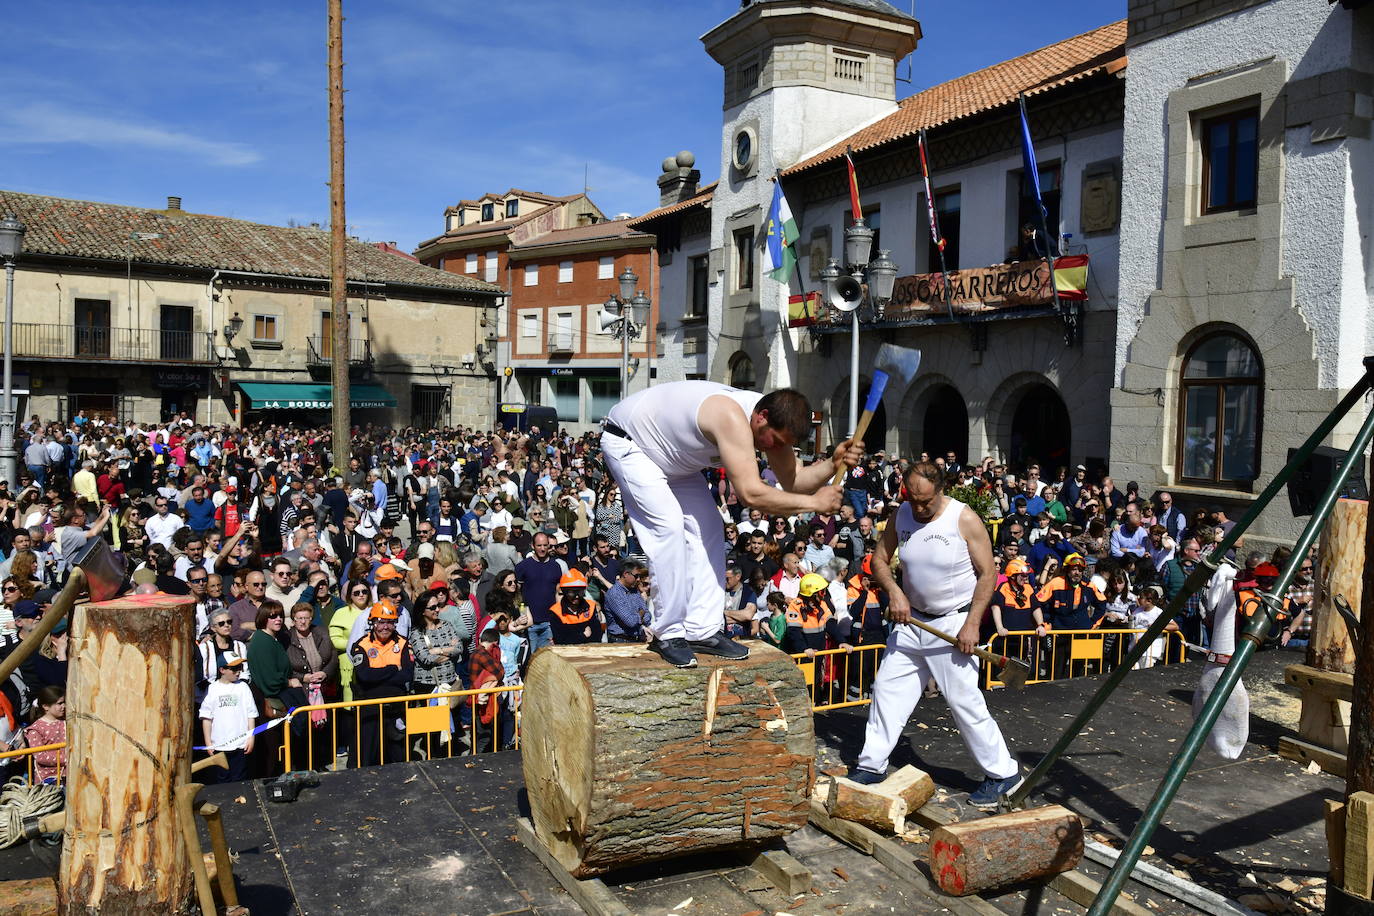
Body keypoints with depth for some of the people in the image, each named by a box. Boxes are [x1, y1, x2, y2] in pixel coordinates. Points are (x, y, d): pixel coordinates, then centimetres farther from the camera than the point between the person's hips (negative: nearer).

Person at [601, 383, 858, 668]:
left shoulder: (771, 421, -12)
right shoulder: (731, 418, -40)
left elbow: (793, 480, -10)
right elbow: (750, 492, -45)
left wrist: (833, 464, -27)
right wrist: (814, 502, -38)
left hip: (668, 456, 9)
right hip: (626, 441, -9)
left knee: (707, 526, 1)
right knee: (669, 524, -21)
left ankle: (702, 631, 6)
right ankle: (669, 635, -10)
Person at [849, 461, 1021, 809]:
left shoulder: (965, 520, -15)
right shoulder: (901, 516, -2)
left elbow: (988, 573, -11)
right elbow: (879, 559, 6)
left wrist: (972, 624, -17)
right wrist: (894, 591, -13)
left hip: (954, 622, -5)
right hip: (912, 620, 5)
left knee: (964, 700, -5)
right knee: (887, 688, 5)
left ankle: (1002, 773, 12)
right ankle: (872, 765, 16)